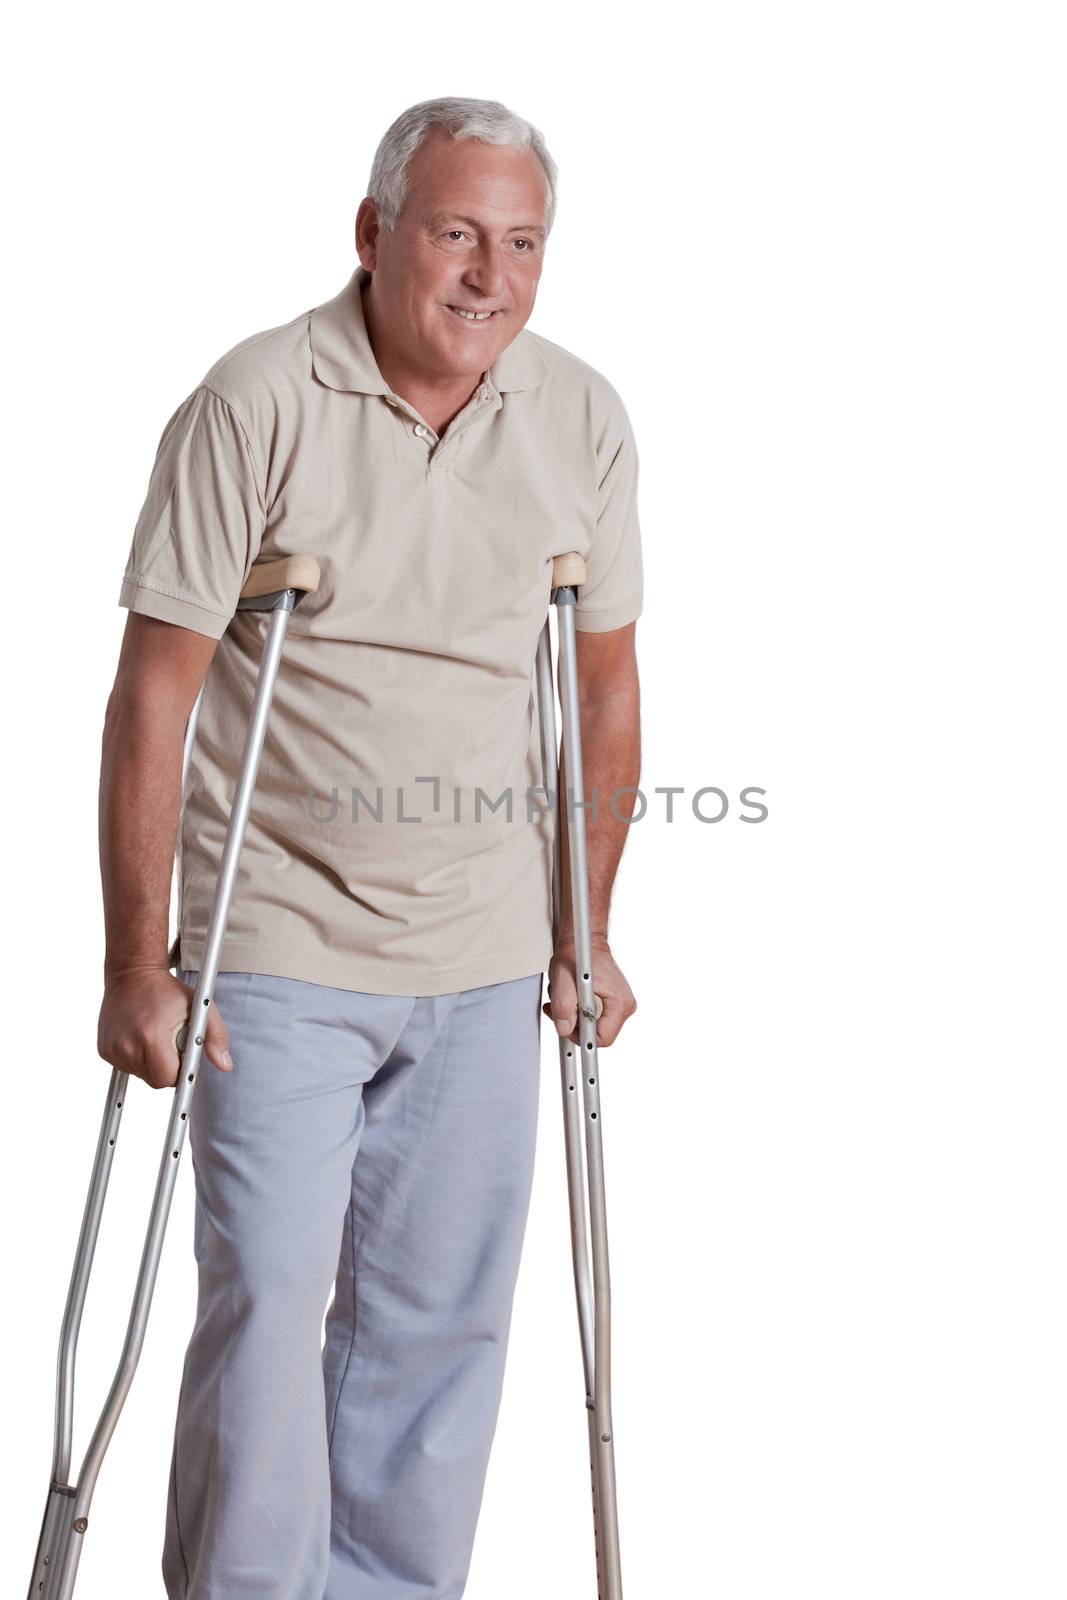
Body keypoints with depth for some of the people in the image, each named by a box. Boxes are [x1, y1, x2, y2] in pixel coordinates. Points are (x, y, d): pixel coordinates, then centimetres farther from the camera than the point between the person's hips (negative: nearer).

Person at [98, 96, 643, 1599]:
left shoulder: (584, 420, 2)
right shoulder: (256, 404, -11)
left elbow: (606, 689, 12)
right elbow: (153, 696, -10)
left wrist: (586, 931, 12)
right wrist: (141, 963, -11)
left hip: (486, 966, 4)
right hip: (281, 957, -4)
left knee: (442, 1322, 10)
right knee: (266, 1306, -4)